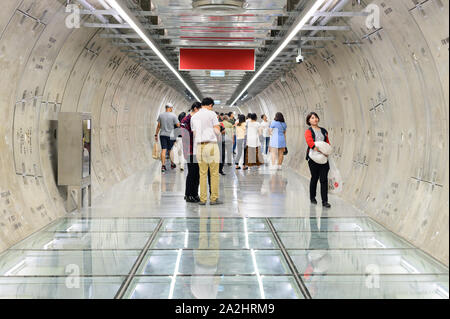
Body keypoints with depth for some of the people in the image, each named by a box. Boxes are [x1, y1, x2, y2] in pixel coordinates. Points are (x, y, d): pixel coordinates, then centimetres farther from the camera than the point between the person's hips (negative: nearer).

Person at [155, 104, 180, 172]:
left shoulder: (161, 115, 3)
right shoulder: (173, 116, -7)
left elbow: (158, 126, 4)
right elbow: (178, 125, -6)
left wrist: (156, 134, 10)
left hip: (162, 134, 2)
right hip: (170, 135, -2)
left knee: (163, 150, 0)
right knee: (170, 150, 12)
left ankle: (163, 165, -6)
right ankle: (172, 164, 22)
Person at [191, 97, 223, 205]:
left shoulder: (194, 117, 13)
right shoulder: (211, 114, -3)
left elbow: (194, 134, 12)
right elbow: (217, 131, -5)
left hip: (199, 146, 5)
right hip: (211, 145, -5)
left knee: (202, 173, 8)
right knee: (214, 173, 1)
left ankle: (203, 199, 6)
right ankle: (214, 198, 2)